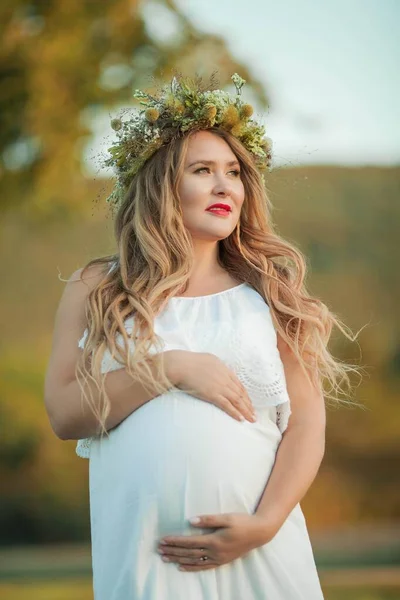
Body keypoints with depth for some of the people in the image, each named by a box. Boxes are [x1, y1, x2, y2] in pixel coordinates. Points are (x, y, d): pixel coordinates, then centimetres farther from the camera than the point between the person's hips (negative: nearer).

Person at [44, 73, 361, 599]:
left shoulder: (269, 292, 8)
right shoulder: (96, 290, 7)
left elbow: (307, 421, 2)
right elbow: (63, 414, -2)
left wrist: (265, 523, -12)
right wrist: (171, 369, -12)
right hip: (140, 551, -1)